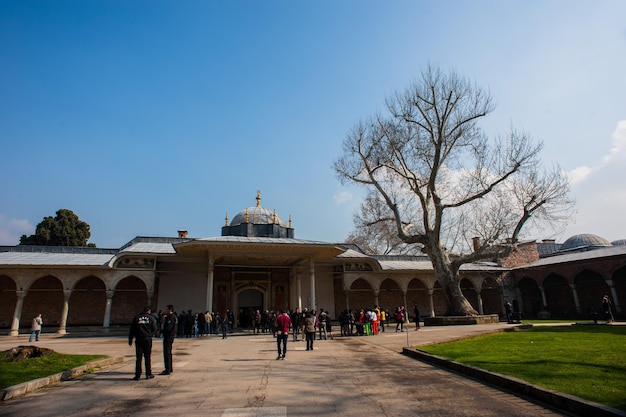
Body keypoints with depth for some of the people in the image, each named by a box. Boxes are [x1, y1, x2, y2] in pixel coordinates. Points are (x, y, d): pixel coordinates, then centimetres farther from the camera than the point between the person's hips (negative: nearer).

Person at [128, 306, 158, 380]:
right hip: (148, 339, -1)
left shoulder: (136, 317, 5)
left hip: (138, 340, 1)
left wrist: (130, 340, 9)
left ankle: (137, 375, 4)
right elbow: (154, 329, 1)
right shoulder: (151, 318, 1)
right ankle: (148, 374, 10)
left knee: (138, 358, 4)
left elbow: (132, 329, 3)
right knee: (147, 357, 7)